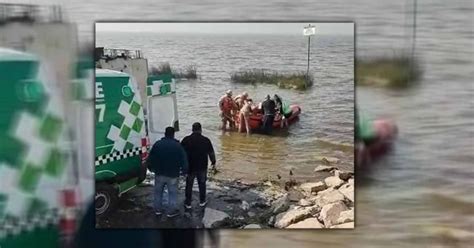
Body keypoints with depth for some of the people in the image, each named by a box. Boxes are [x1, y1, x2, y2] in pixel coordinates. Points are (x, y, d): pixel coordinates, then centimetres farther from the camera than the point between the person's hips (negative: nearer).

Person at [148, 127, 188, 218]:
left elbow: (150, 158, 2)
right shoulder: (178, 146, -9)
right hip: (172, 174, -2)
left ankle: (157, 210, 26)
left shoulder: (157, 144, -3)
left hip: (159, 173, 2)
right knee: (172, 193, 10)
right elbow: (184, 160, -9)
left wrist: (151, 168, 16)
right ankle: (171, 211, 16)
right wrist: (184, 170, 4)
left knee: (158, 192, 17)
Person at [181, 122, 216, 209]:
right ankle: (202, 201, 27)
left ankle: (188, 203, 16)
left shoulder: (186, 140, -8)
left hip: (189, 166, 0)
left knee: (189, 185, 11)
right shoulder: (206, 140, -8)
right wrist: (213, 162, 15)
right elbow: (211, 153, 0)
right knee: (202, 184, 17)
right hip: (202, 166, 0)